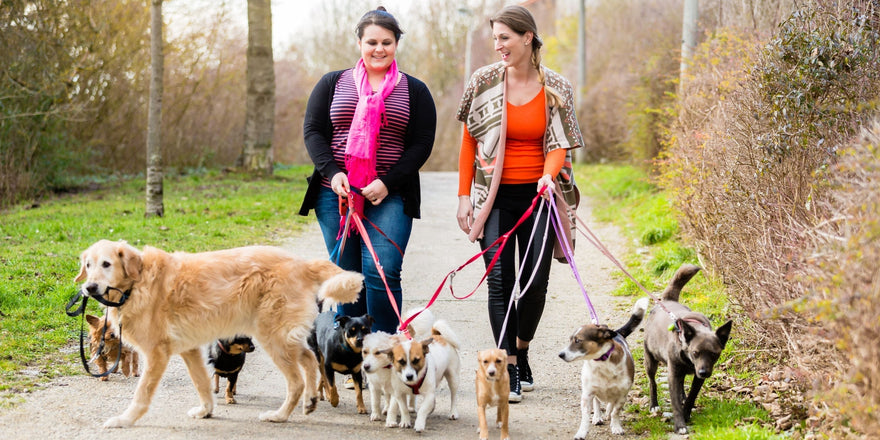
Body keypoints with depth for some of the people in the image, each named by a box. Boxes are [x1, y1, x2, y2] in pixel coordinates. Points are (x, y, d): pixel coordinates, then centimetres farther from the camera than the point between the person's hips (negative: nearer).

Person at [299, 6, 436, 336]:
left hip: (389, 196, -2)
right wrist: (332, 173, -10)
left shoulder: (414, 91, 8)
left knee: (382, 273, -12)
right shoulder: (332, 84, 12)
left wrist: (387, 183, -10)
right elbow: (312, 131, 7)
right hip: (335, 194, 2)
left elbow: (422, 144, 2)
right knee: (347, 275, 4)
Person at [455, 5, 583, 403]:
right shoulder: (484, 81, 0)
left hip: (538, 194, 1)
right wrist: (464, 196, 0)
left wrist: (549, 176, -19)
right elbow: (469, 142, 4)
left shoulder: (556, 88, 1)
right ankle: (509, 371, -4)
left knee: (536, 281, -1)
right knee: (500, 281, -7)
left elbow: (560, 144, 3)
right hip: (496, 196, -1)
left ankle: (522, 351, 25)